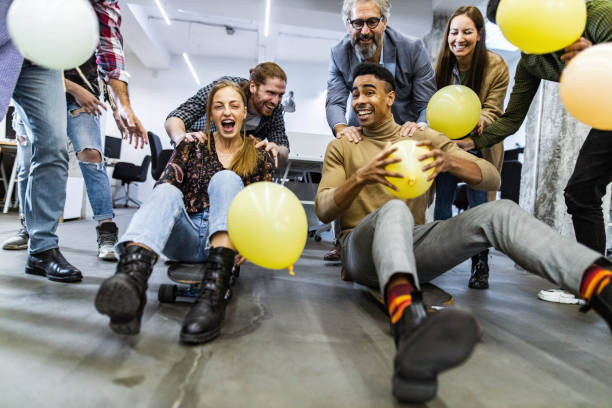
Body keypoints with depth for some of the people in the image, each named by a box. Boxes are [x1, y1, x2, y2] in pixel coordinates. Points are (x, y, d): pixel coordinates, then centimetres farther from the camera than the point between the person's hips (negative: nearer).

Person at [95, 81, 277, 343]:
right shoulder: (193, 145, 11)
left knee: (226, 179, -27)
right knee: (166, 193, -28)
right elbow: (164, 186, 3)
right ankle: (132, 276, -59)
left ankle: (214, 292, -47)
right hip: (186, 238, 1)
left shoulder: (259, 155, 9)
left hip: (225, 238, -1)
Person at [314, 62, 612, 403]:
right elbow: (323, 211, 0)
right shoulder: (341, 147, 11)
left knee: (500, 212, -21)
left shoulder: (425, 138, 14)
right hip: (366, 251, -2)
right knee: (394, 210, -37)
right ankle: (411, 331, -66)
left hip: (416, 245, 3)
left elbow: (492, 178, 5)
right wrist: (361, 177, -20)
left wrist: (449, 162, -17)